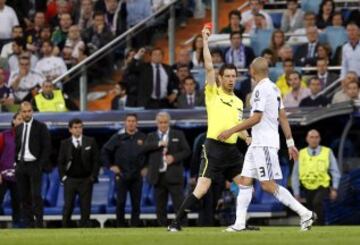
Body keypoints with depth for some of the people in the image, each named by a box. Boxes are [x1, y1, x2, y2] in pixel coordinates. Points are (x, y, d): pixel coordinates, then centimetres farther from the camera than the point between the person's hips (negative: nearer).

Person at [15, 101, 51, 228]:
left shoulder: (40, 127, -2)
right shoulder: (18, 128, 14)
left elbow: (47, 147, -5)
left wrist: (41, 164, -11)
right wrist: (17, 162, 7)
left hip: (34, 165, -5)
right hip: (21, 165, 5)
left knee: (36, 195, -11)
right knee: (24, 197, 4)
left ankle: (39, 223, -9)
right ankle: (28, 224, 8)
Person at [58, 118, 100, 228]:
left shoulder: (90, 142, 3)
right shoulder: (65, 143, 5)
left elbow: (96, 160, 3)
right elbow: (60, 162, 7)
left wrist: (93, 176, -4)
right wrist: (63, 176, -4)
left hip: (86, 180, 0)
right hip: (70, 180, 0)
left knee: (85, 208, 0)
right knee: (68, 207, -3)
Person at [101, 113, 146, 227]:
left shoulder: (142, 138, 3)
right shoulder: (118, 137, 1)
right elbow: (105, 151, 7)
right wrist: (110, 166, 2)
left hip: (137, 176, 1)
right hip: (122, 175, -1)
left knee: (136, 203, 2)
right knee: (120, 202, -4)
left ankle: (135, 226, 7)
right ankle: (120, 226, 3)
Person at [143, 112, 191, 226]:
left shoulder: (178, 135, 10)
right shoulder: (151, 137, 14)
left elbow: (187, 151, 5)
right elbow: (145, 148, -5)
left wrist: (174, 157, -10)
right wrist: (159, 144, -17)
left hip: (174, 176, -2)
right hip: (158, 177, 2)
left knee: (179, 204, -9)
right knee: (160, 206, 4)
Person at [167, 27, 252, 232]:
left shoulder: (238, 102, 17)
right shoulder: (213, 93, 1)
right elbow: (209, 67, -9)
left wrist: (247, 137, 3)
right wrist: (205, 42, -10)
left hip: (232, 149, 6)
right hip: (214, 147, -6)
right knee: (201, 190, -13)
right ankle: (176, 224, -9)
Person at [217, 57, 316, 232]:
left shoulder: (261, 89, -14)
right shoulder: (274, 88, 14)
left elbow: (256, 118, -19)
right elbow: (283, 117, 16)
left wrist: (231, 131, -16)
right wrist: (290, 143, 18)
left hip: (264, 143, -10)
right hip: (257, 143, 10)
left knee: (268, 185, -10)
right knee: (244, 181, 7)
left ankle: (305, 213, -8)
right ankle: (239, 223, 5)